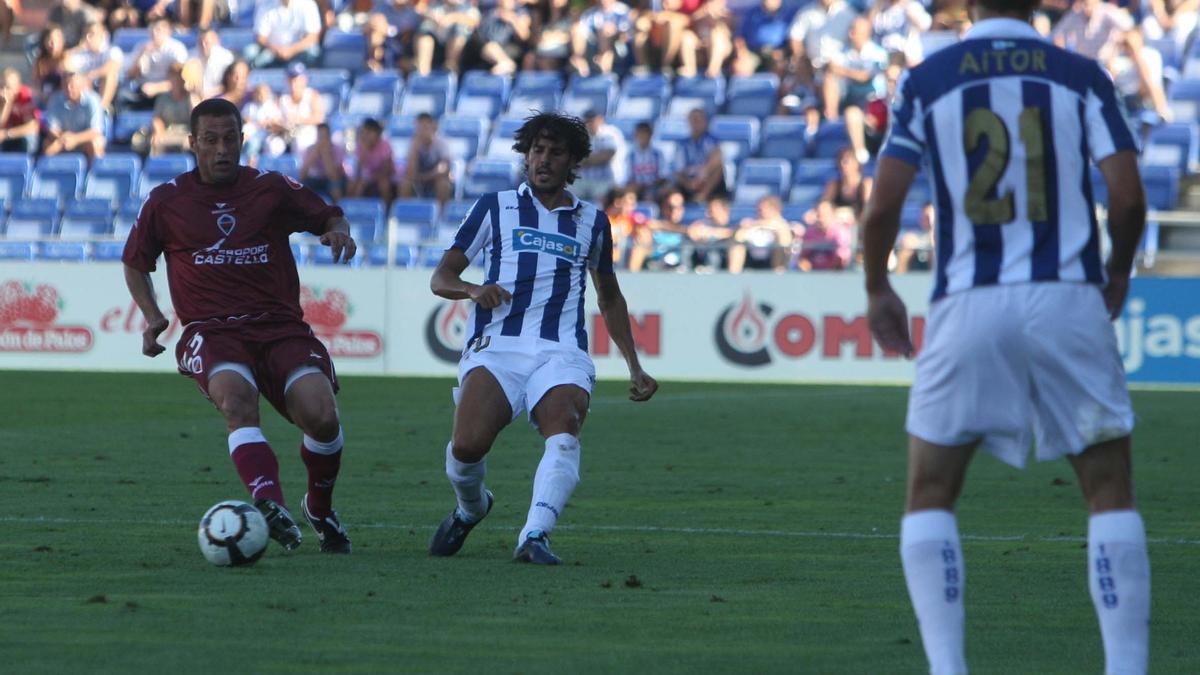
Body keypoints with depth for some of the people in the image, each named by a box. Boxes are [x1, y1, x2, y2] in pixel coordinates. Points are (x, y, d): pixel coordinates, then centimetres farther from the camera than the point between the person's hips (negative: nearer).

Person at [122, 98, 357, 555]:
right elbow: (135, 262, 24)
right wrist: (151, 315, 8)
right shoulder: (166, 202, 10)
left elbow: (329, 217, 22)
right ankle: (270, 505, -54)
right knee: (236, 396, -36)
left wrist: (339, 231, -3)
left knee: (321, 414, -21)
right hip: (210, 331, -1)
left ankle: (319, 510, 10)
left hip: (279, 325, 1)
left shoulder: (272, 189, 10)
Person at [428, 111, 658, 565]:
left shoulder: (591, 221, 20)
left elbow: (609, 297, 34)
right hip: (496, 348, -1)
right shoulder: (495, 208, 15)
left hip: (562, 354, 1)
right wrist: (474, 290, -11)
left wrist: (635, 368, 30)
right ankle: (471, 508, 10)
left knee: (563, 435, -32)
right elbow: (440, 279, 12)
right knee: (467, 445, -24)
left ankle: (535, 536, -44)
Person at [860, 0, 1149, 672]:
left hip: (969, 307, 0)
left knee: (930, 497, 11)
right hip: (1069, 301, 0)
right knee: (1111, 492, 10)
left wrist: (878, 290, 16)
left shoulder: (927, 80, 4)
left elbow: (882, 208, 0)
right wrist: (1119, 270, 16)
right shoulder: (1082, 76, 4)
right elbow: (1128, 196, -3)